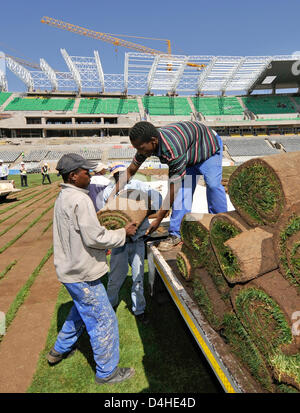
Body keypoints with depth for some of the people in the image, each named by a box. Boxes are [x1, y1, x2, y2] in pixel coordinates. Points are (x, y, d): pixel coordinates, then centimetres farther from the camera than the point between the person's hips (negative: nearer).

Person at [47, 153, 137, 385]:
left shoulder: (63, 198, 9)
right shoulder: (80, 200, -23)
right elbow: (95, 238, -24)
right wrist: (123, 233, -12)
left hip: (70, 268, 10)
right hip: (82, 274, -10)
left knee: (82, 311, 30)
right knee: (103, 320, 5)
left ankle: (60, 350, 46)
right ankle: (107, 372, 22)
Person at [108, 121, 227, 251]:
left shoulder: (174, 152, -45)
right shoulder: (147, 143, -22)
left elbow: (173, 189, -39)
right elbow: (130, 171, -8)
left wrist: (158, 220, -32)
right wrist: (112, 195, -9)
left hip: (209, 144, -6)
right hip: (189, 155, 6)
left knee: (213, 184, -20)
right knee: (183, 190, -7)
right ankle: (176, 234, -7)